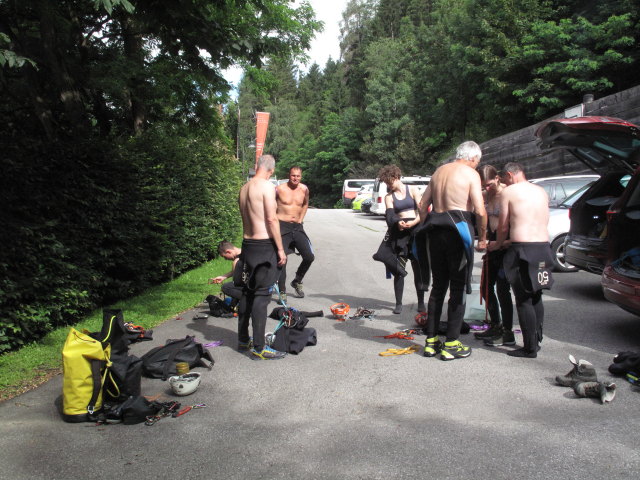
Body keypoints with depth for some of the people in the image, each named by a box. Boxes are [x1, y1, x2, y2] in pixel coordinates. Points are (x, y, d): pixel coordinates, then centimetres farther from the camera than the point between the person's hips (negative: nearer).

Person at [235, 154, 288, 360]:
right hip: (264, 245, -8)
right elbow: (272, 219, -16)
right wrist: (281, 249, -12)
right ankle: (259, 347, -5)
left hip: (247, 243, 8)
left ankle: (243, 339, 25)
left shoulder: (244, 188, 12)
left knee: (247, 292, 15)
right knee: (262, 295, -7)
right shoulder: (267, 186, -12)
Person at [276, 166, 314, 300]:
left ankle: (297, 282, 22)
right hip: (282, 227, -4)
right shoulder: (279, 189, -8)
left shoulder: (304, 189, 4)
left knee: (309, 257, -2)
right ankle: (282, 291, 7)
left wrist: (301, 219, 14)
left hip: (297, 227, 4)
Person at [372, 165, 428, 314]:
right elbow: (390, 216, -5)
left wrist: (413, 223, -20)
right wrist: (397, 223, -27)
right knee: (398, 269, -3)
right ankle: (398, 303, 5)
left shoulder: (413, 190, 6)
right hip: (399, 233, 1)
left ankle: (421, 303, 13)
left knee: (418, 268, 4)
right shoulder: (389, 197, 11)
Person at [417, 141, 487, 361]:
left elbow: (423, 206, 16)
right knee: (458, 288, 1)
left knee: (438, 286, 14)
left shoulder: (439, 171, 16)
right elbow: (480, 211, -12)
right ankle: (451, 344, 4)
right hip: (458, 230, -6)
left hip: (436, 230, 6)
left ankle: (431, 341, 17)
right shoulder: (471, 174, -3)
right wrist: (482, 238, -1)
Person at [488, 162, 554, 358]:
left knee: (524, 300, -1)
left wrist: (497, 244, 18)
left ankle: (530, 348, 1)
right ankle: (537, 340, 27)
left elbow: (503, 227, -1)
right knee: (536, 297, 19)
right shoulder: (542, 192, 15)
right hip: (544, 246, 7)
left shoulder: (508, 192, -2)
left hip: (522, 248, -7)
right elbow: (543, 221, 16)